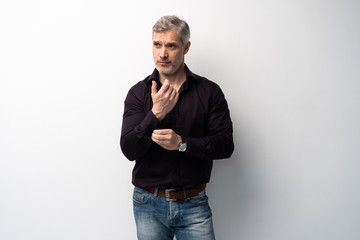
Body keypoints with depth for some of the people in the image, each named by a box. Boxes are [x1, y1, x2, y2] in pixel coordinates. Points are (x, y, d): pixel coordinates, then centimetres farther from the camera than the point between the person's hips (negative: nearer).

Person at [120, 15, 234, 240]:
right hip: (149, 204, 1)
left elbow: (225, 145, -6)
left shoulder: (210, 91, -1)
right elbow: (129, 150, -10)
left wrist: (182, 143, -20)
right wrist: (156, 114, -25)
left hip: (194, 204, 0)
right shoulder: (138, 92, -1)